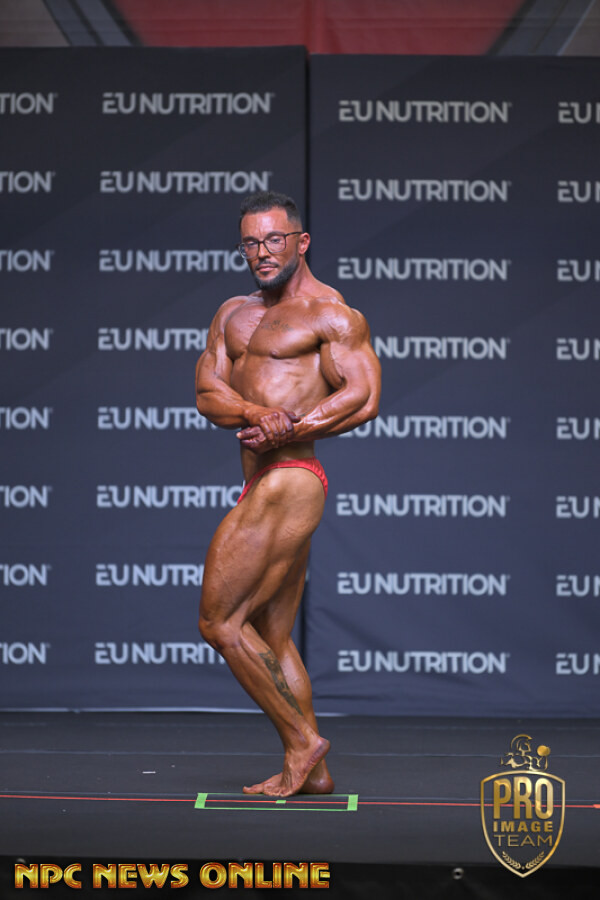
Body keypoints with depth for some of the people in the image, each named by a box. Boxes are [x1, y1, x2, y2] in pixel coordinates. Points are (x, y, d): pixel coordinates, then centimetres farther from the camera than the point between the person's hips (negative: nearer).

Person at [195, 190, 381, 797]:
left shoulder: (331, 314, -5)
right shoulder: (234, 315, 17)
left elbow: (364, 396, -15)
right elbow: (208, 394, 4)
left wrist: (290, 429, -23)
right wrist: (259, 414, -16)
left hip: (288, 484, -9)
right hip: (266, 488, 9)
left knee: (220, 622, -8)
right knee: (271, 638, 13)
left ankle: (301, 740, 1)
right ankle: (309, 770, 20)